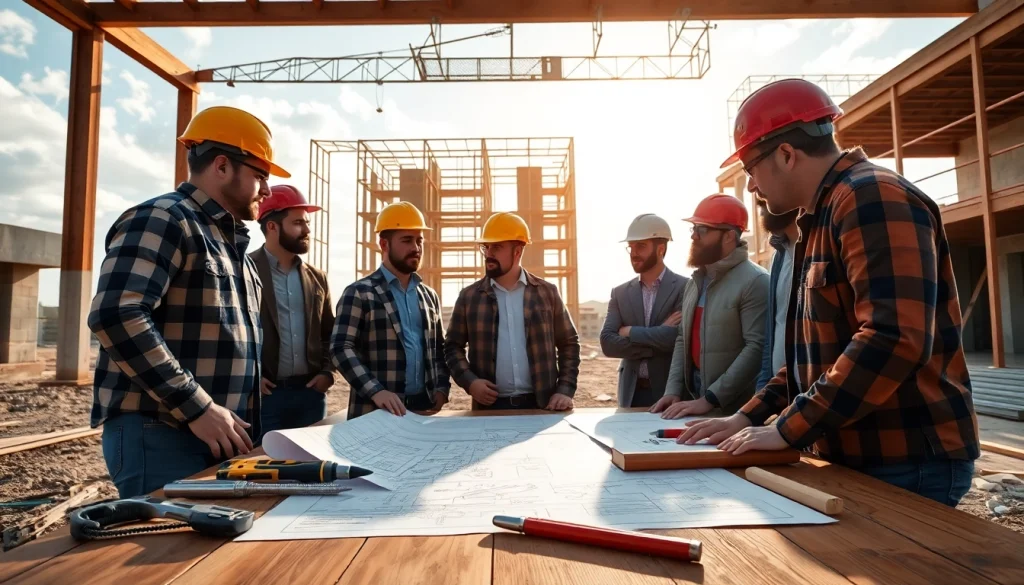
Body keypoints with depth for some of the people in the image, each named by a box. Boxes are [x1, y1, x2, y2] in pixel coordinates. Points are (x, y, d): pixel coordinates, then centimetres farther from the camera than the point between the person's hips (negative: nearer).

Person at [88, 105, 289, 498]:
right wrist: (196, 407, -24)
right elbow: (116, 316, -24)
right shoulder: (162, 221, -10)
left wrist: (238, 420, 14)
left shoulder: (230, 240, 18)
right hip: (160, 436, -8)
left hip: (221, 436, 9)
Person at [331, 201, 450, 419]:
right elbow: (341, 347, -12)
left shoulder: (429, 296, 13)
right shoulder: (359, 293, -4)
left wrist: (442, 388, 1)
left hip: (424, 407, 5)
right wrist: (375, 391, -23)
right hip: (376, 411, -5)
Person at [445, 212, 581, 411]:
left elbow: (569, 343, 7)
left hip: (541, 405, 0)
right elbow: (453, 346, 7)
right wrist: (469, 382, -9)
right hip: (490, 406, 0)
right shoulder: (469, 296, 3)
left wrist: (565, 391, -3)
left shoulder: (547, 292, 3)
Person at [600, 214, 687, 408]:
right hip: (631, 393, 3)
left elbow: (678, 338, -20)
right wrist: (658, 341, -15)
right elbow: (607, 343, -5)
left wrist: (630, 332, -9)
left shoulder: (685, 288, -6)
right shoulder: (620, 293, 6)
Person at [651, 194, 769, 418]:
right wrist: (673, 390, -1)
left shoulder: (755, 281, -13)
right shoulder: (695, 282, 11)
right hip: (693, 396, 7)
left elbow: (757, 348, -21)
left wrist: (709, 400, -22)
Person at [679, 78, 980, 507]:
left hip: (907, 461, -9)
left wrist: (788, 428, -20)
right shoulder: (821, 218, 14)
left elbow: (894, 339, -27)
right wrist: (750, 415, 8)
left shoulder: (871, 197, -16)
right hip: (856, 456, 9)